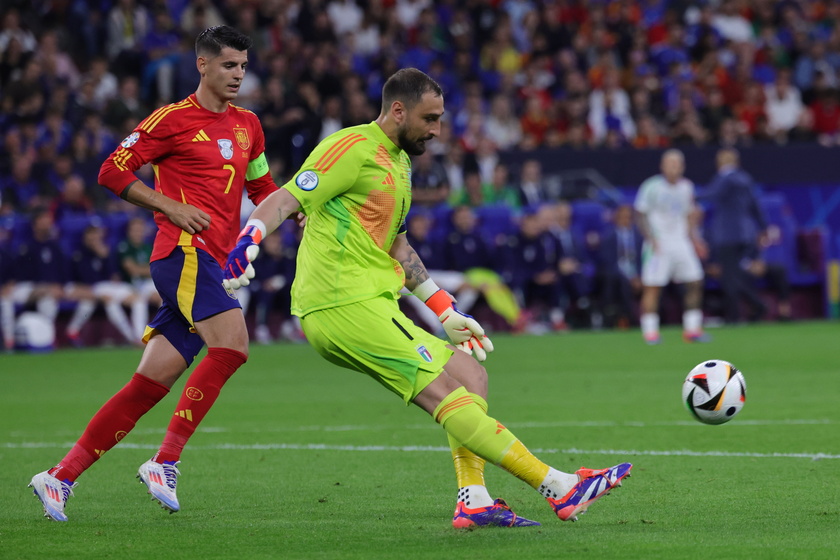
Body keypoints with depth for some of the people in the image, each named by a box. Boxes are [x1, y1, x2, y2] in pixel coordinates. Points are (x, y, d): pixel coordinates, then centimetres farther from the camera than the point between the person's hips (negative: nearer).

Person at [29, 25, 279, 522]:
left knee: (149, 386, 1)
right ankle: (165, 463, -22)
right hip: (184, 253, -7)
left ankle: (61, 477, 5)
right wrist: (171, 207, -12)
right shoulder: (173, 119, -1)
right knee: (232, 344, -26)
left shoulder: (248, 126, 20)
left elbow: (261, 187, 32)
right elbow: (113, 171, -3)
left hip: (213, 266, 7)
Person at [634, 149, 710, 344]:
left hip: (681, 244, 6)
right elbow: (640, 215, -6)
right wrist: (651, 238, -16)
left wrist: (695, 240, 13)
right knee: (652, 287, -8)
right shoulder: (652, 187, -7)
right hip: (658, 245, -6)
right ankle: (650, 332, -4)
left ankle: (692, 328, 7)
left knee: (695, 283, 0)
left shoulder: (686, 187, 11)